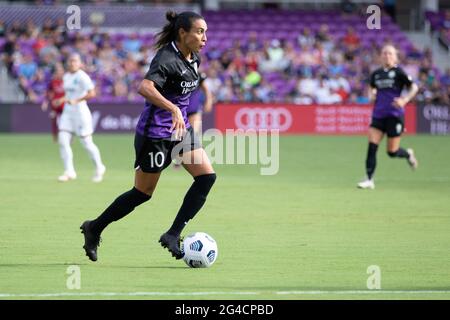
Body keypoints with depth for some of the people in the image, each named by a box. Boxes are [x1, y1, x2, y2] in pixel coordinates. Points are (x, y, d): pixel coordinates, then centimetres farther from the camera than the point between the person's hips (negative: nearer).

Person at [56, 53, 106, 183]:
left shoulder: (82, 77, -12)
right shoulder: (66, 77, 12)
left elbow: (91, 93, -22)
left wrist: (76, 101, -27)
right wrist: (62, 100, 11)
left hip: (80, 111, -7)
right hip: (67, 112, 7)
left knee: (86, 142, -1)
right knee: (62, 140, -6)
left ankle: (99, 168, 19)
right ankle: (69, 171, -3)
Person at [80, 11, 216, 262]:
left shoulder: (193, 59, 5)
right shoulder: (167, 59, -22)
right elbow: (145, 88, -39)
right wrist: (173, 108, -49)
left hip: (180, 129, 8)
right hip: (155, 134, -8)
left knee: (207, 177, -7)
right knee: (143, 193, 3)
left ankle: (173, 235, -2)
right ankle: (94, 229, 22)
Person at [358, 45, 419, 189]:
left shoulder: (398, 72, -5)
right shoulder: (376, 74, 10)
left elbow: (414, 87, -3)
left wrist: (405, 100, -17)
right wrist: (372, 93, 7)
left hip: (395, 115, -4)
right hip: (378, 115, 4)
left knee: (392, 152, -1)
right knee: (372, 146, -11)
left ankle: (408, 154, 33)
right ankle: (369, 180, -9)